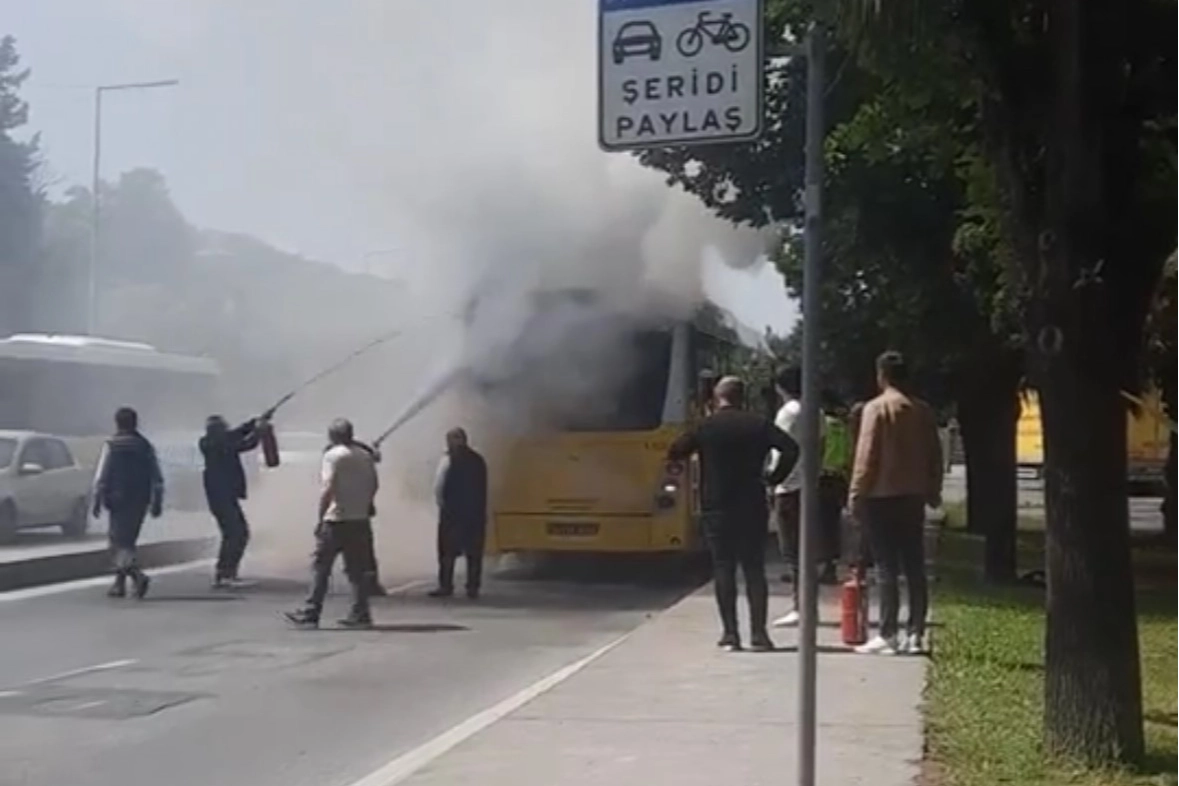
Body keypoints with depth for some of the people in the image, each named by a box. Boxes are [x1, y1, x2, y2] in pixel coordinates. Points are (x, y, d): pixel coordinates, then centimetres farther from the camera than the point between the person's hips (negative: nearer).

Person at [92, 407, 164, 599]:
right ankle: (120, 583, 18)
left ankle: (137, 574, -24)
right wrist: (157, 502, 9)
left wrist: (98, 501, -4)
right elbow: (157, 479, 5)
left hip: (119, 500, -4)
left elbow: (101, 477, -9)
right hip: (140, 502, 4)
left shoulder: (112, 446, -5)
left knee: (120, 542, -3)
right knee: (126, 541, 15)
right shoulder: (146, 446, 6)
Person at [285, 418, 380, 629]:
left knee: (320, 568, 1)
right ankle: (360, 614, 8)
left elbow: (328, 489, -17)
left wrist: (320, 518, -12)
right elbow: (374, 485, 12)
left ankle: (310, 614, 3)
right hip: (360, 520, 6)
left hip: (335, 520, -6)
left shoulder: (332, 455, -10)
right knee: (357, 569, 9)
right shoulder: (366, 456, 9)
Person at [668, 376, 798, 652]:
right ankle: (758, 633, 2)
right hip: (752, 507, 1)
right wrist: (774, 477, 1)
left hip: (716, 508, -1)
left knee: (723, 569, 4)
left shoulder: (705, 427, -2)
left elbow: (674, 453, -3)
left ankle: (730, 634, 1)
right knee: (754, 570, 6)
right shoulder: (759, 424, 1)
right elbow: (790, 449, -9)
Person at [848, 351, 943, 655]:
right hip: (913, 496, 5)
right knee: (914, 567, 7)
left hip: (882, 496, -5)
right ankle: (915, 634, 8)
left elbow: (866, 456, -12)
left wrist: (856, 495, -7)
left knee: (887, 567, -3)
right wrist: (933, 492, 19)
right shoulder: (923, 410, 8)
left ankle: (888, 635, -3)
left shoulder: (876, 408, -9)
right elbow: (934, 456, 11)